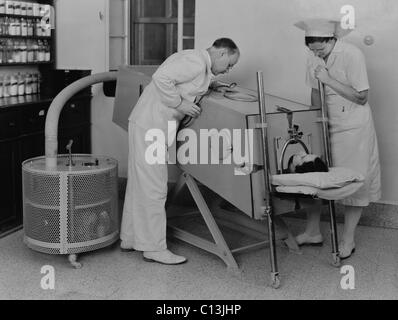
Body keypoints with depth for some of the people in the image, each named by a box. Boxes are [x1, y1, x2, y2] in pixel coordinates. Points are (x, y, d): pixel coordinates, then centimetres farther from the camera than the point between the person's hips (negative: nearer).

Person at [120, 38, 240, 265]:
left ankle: (130, 239, 28)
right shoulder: (196, 61, -15)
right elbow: (161, 77, -26)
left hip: (147, 126, 11)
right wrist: (179, 103, -18)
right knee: (154, 188, -5)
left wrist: (212, 83, 15)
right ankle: (154, 248, 3)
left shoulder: (201, 66, 17)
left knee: (140, 185, 16)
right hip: (150, 126, -11)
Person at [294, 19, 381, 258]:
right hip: (325, 127, 6)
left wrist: (329, 80, -24)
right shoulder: (314, 57, -1)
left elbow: (361, 97, -19)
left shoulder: (352, 55, -19)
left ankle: (348, 239, 16)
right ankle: (313, 232, 22)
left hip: (353, 128, -6)